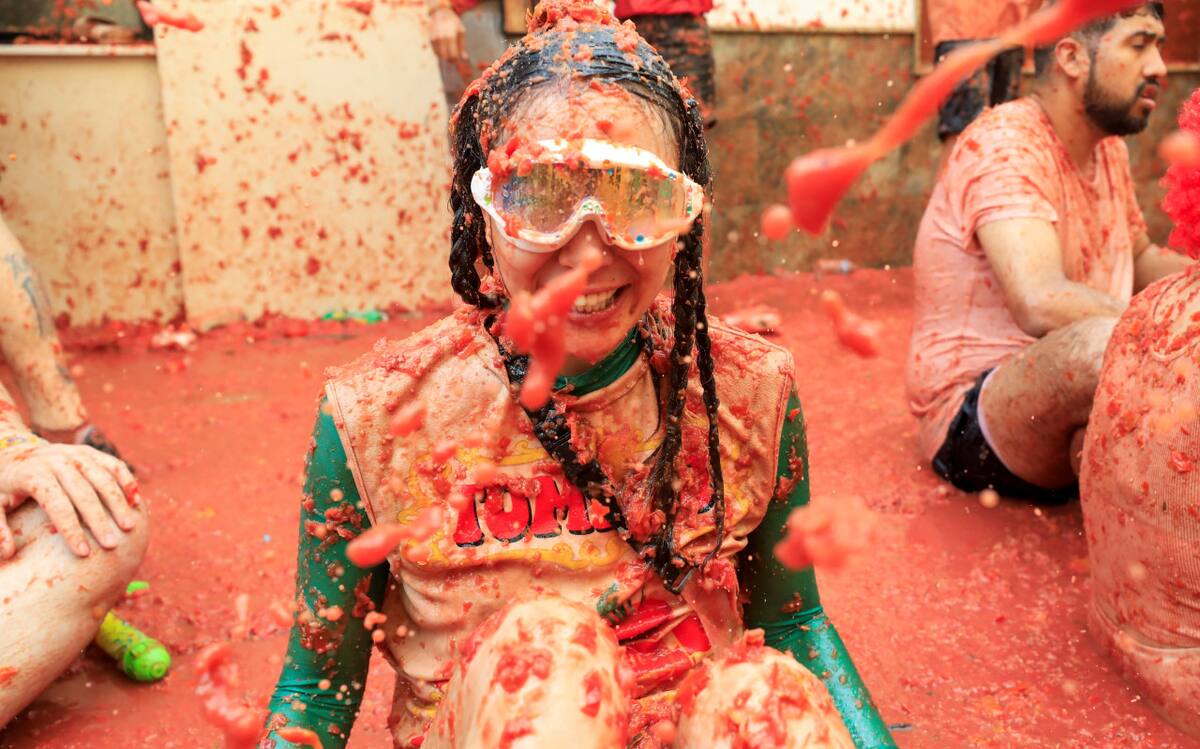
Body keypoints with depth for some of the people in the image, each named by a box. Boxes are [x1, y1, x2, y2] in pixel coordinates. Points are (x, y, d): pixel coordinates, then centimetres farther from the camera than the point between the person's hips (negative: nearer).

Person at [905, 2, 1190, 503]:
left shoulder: (1108, 147, 12)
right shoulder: (1005, 144, -17)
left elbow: (1141, 258, 26)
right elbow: (1042, 303, -33)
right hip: (970, 419, -10)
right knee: (1100, 343, -37)